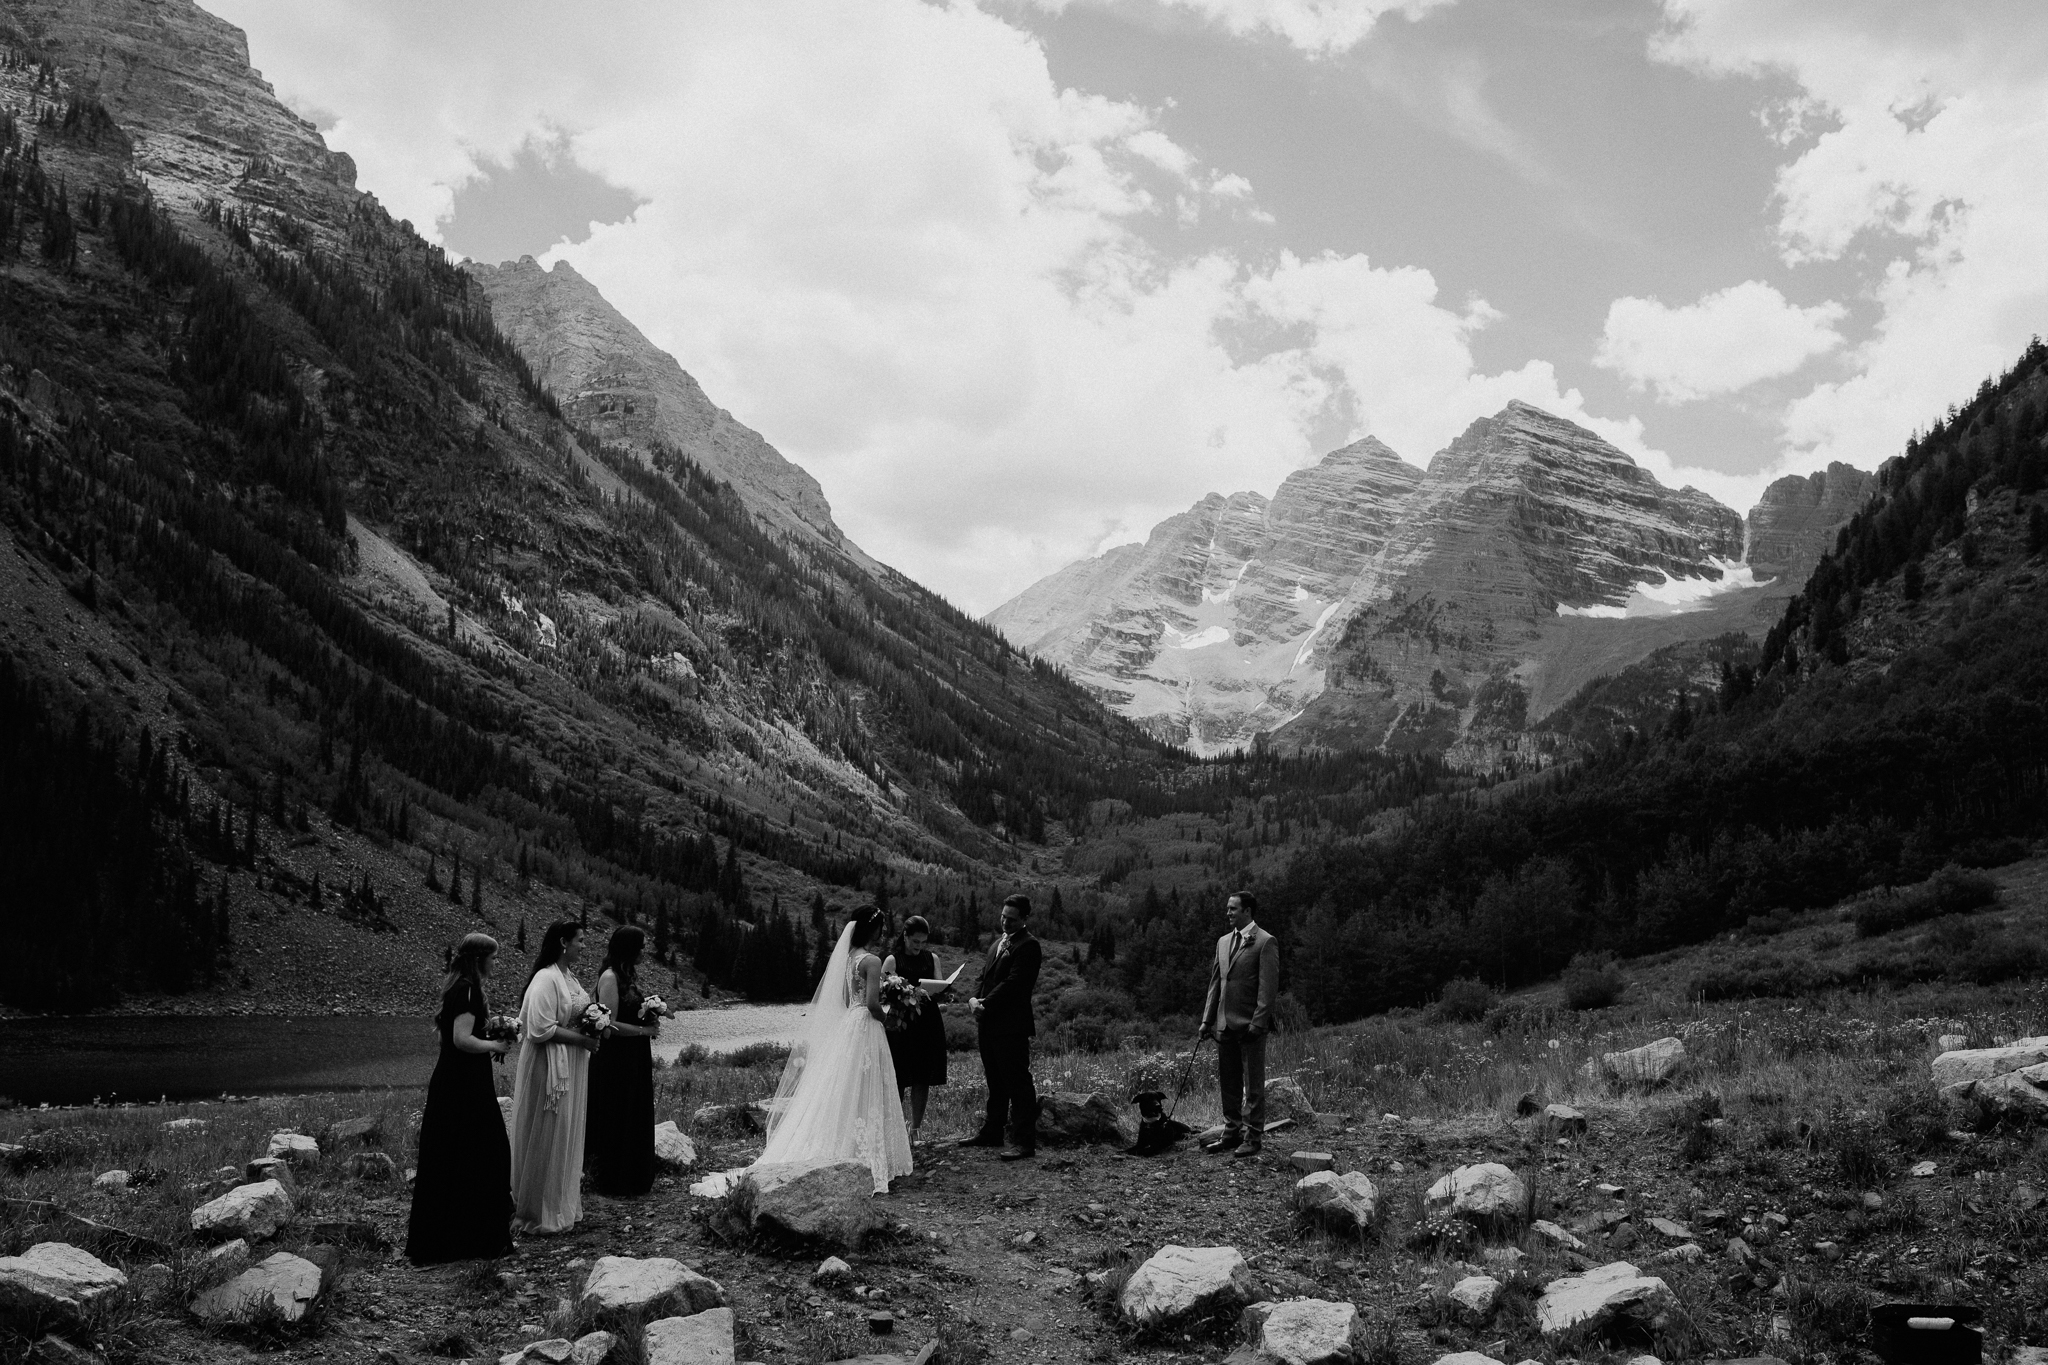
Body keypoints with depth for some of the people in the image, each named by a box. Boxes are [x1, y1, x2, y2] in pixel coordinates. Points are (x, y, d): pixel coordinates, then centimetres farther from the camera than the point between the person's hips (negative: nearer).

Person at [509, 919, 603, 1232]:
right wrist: (580, 1038, -19)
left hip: (571, 1066, 9)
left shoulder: (568, 977, 10)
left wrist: (592, 1028, 1)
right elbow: (540, 1029, -23)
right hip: (549, 1066, -9)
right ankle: (544, 1213, 11)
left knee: (567, 1136, 15)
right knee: (547, 1138, 1)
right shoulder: (546, 979, -18)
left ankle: (564, 1203, 25)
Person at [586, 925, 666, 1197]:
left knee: (636, 1119, 13)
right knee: (615, 1120, 2)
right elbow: (610, 1024, -20)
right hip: (615, 1060, -9)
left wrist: (651, 1021, 4)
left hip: (635, 1060, 9)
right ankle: (609, 1181, 12)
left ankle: (634, 1179, 22)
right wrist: (645, 1029, -13)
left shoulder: (629, 975, 11)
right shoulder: (610, 977, -16)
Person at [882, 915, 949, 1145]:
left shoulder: (932, 959, 11)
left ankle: (915, 1130, 14)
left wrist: (939, 991, -13)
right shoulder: (893, 960, 0)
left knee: (923, 1080, 5)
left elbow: (940, 990, 10)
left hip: (927, 1024, 4)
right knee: (898, 1080, -5)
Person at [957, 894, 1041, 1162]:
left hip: (1011, 1026, -9)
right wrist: (975, 999, -1)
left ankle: (1025, 1142, -7)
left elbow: (1012, 983, -18)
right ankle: (992, 1132, 30)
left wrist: (986, 1005, -17)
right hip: (989, 1024, 9)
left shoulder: (1028, 946, -11)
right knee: (995, 1082, 19)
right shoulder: (999, 942, 18)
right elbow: (984, 975, 18)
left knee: (1018, 1083, -8)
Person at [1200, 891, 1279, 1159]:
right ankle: (1232, 1133, 22)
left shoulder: (1265, 942, -8)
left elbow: (1268, 986, -12)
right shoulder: (1223, 941, 15)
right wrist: (1207, 1019, 10)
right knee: (1228, 1084, 12)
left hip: (1250, 1025, -7)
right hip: (1224, 1024, 7)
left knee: (1253, 1085, 1)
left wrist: (1258, 1022, -17)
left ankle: (1253, 1137, 8)